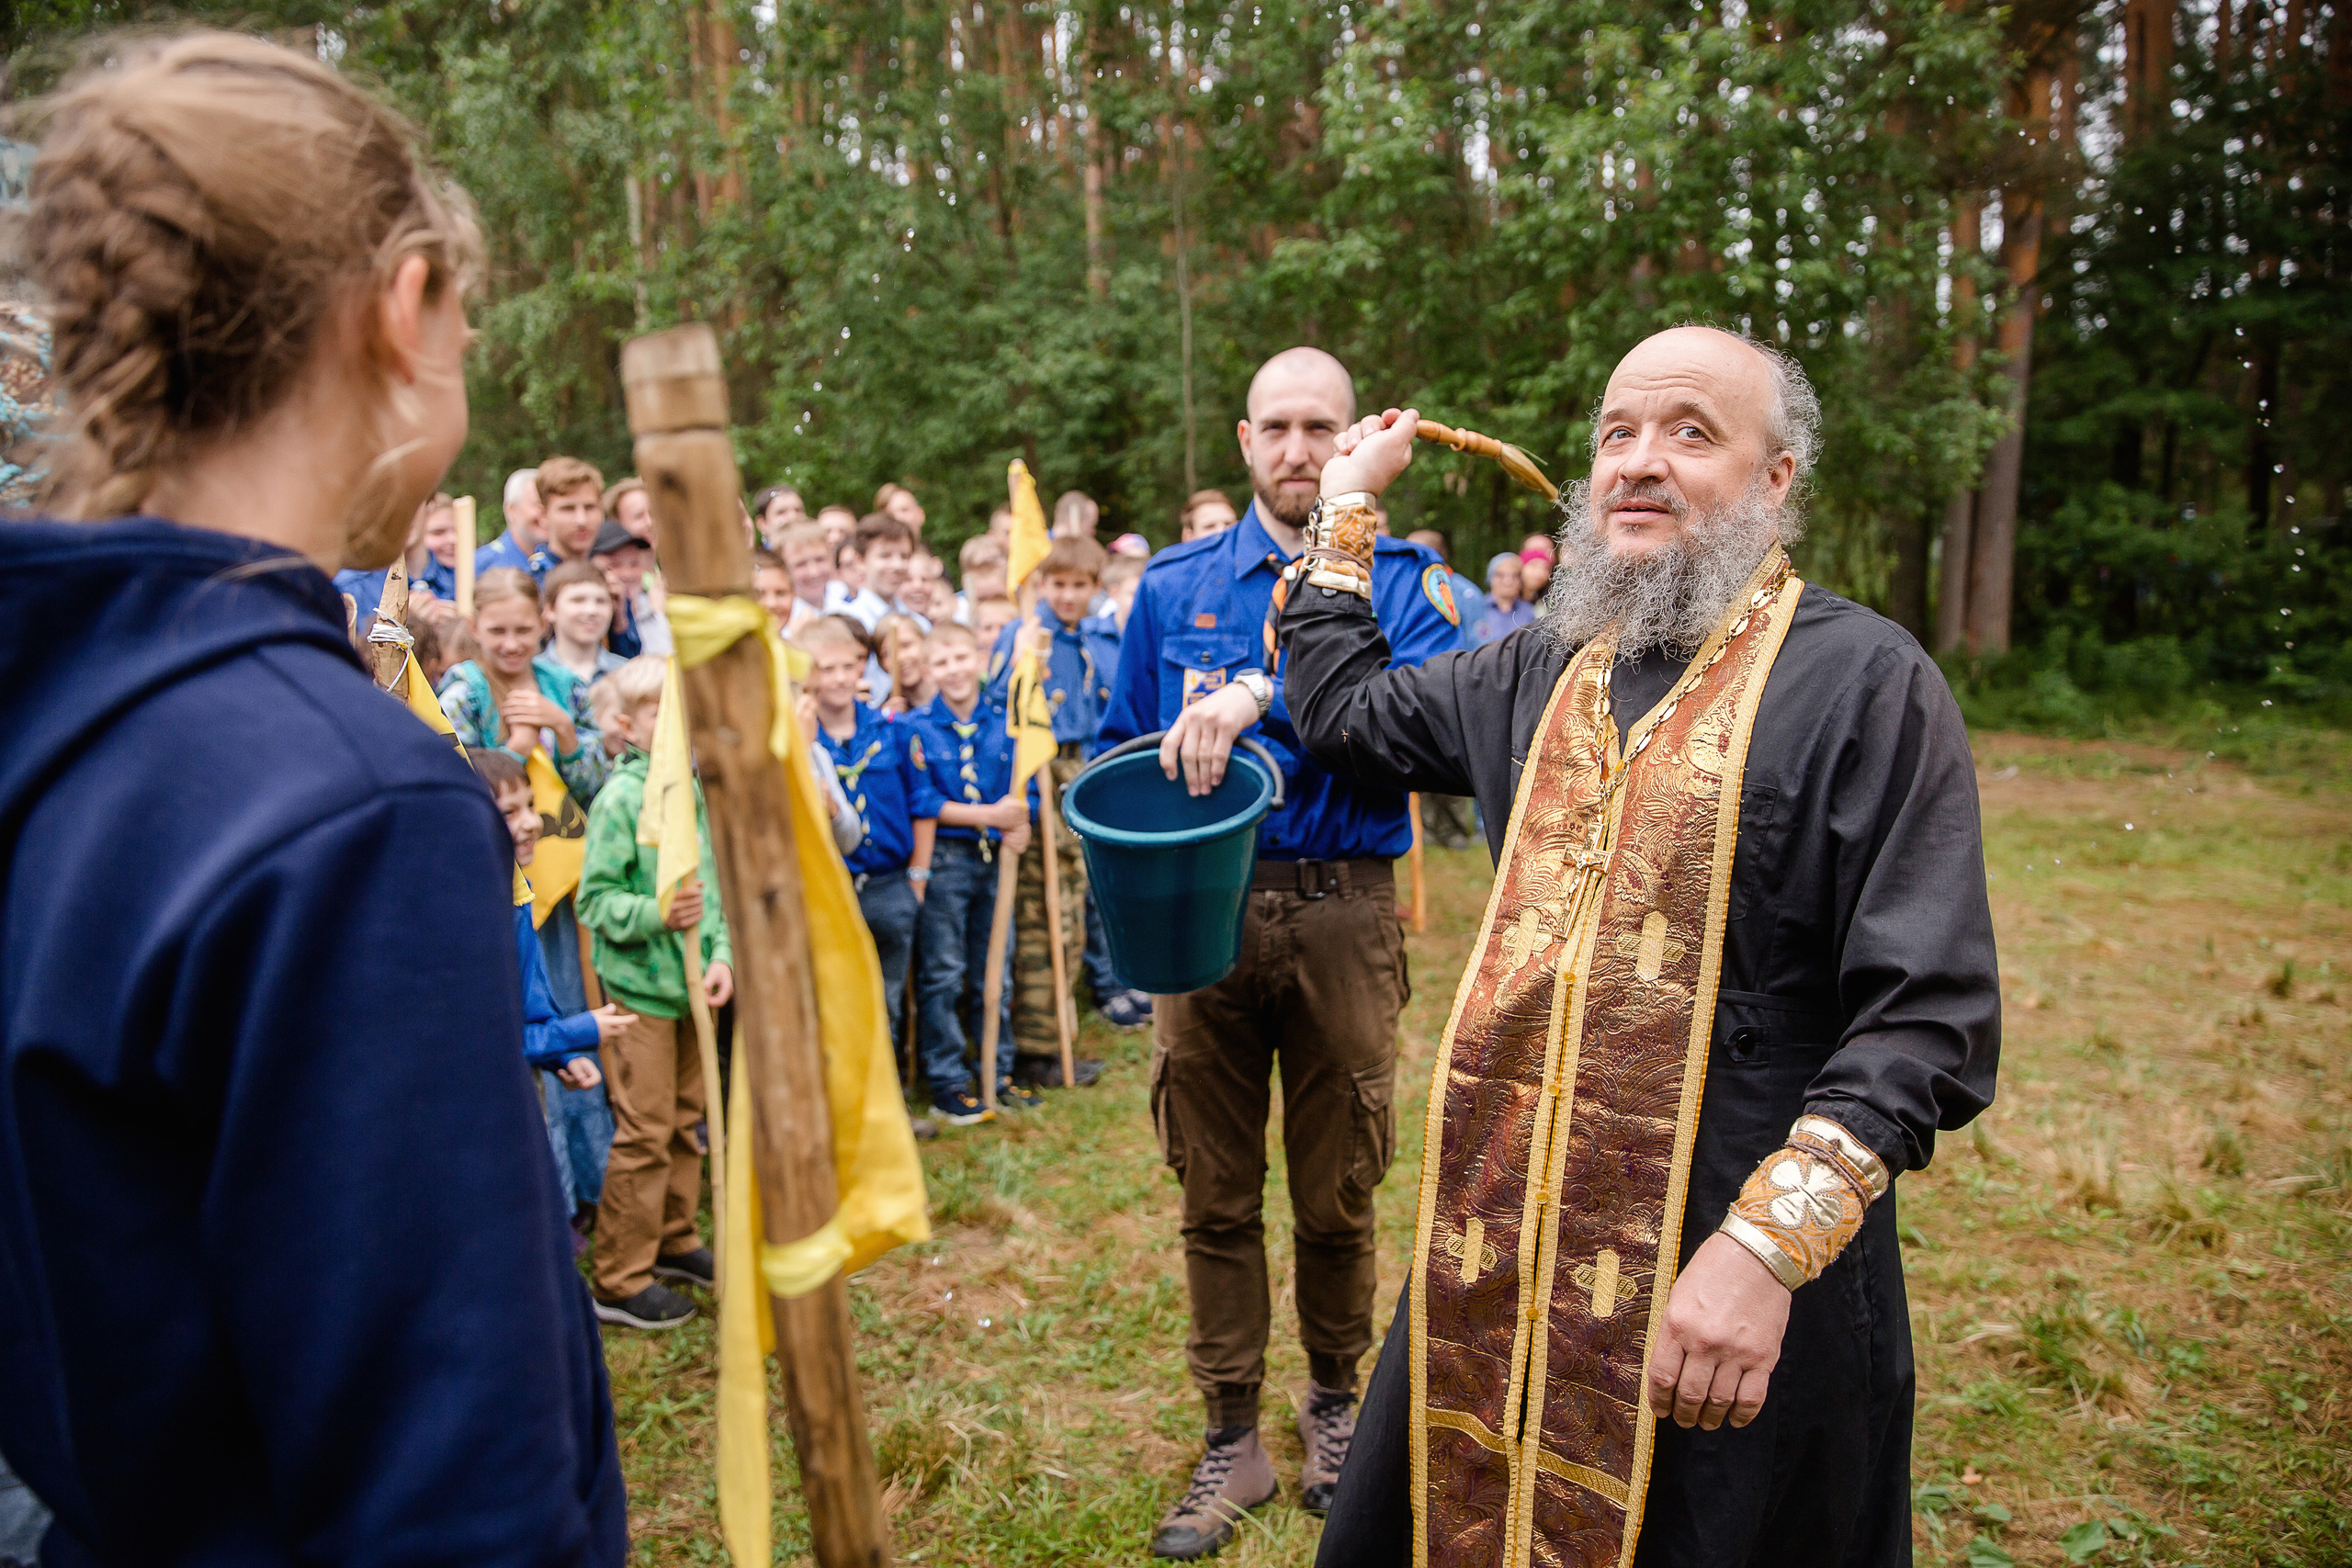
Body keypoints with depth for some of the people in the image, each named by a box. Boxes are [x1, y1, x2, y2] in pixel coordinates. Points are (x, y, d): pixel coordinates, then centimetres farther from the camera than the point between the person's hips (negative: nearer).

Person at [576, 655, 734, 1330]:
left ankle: (674, 1240, 35)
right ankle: (618, 1280, 11)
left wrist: (721, 954, -4)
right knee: (644, 1132, -1)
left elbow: (717, 883, 8)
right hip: (639, 988, -6)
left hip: (691, 981, 6)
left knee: (687, 1119, 17)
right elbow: (596, 900, -14)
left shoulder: (699, 788, 3)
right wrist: (655, 915, -29)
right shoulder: (620, 797, -14)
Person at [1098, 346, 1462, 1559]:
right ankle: (1232, 1442, 24)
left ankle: (1333, 1403, 35)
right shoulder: (1176, 585, 9)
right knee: (1217, 1194, 8)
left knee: (1337, 1191, 10)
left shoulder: (1397, 580, 2)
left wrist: (1266, 696, -27)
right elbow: (1120, 753, 14)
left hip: (1341, 919, -1)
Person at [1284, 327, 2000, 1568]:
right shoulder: (1542, 674, 8)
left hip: (1728, 1282, -5)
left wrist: (1768, 1244, -25)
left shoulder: (1866, 682, -11)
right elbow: (1348, 711, 23)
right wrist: (1346, 501, 23)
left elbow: (1925, 1014, -16)